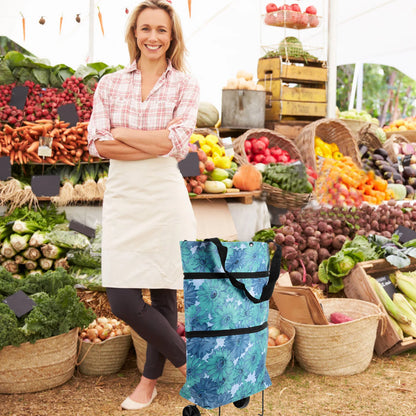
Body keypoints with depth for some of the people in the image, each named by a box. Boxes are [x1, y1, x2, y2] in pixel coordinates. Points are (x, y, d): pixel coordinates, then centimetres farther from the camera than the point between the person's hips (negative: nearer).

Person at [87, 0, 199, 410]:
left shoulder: (184, 85, 3)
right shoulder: (110, 84, 9)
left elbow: (177, 144, -11)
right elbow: (97, 144, -4)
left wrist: (121, 133, -6)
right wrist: (157, 142, -12)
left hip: (164, 196, -2)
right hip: (122, 196, 3)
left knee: (162, 293, 5)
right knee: (122, 301, -1)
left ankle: (151, 379, 30)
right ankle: (187, 359, 24)